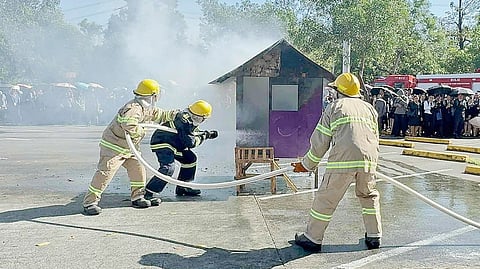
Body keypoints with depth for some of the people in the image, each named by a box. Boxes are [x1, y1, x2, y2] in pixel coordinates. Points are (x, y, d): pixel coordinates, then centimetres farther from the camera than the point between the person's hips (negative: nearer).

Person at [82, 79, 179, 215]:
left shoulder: (146, 108, 7)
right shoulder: (134, 108, -26)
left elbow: (158, 114, 25)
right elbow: (128, 123, -44)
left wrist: (174, 114, 24)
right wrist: (140, 132, -26)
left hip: (128, 148, 10)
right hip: (113, 147, -10)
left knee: (138, 169, 9)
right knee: (105, 173, -12)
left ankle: (137, 197, 21)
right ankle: (89, 202, -5)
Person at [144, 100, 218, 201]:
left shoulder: (190, 119, 3)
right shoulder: (184, 121, -27)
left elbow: (193, 133, 21)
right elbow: (190, 143, -25)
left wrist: (208, 134, 9)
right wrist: (203, 137, -12)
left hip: (174, 144, 11)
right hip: (162, 142, -11)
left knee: (190, 159, 16)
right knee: (168, 168, -27)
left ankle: (182, 187, 25)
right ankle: (147, 194, -26)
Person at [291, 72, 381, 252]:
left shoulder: (335, 106, 10)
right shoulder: (369, 108, 21)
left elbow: (320, 141, 8)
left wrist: (307, 165, 17)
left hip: (342, 160, -4)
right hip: (368, 160, 4)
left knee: (326, 198, 7)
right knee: (369, 196, 25)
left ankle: (313, 239, 16)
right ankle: (374, 237, 27)